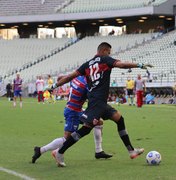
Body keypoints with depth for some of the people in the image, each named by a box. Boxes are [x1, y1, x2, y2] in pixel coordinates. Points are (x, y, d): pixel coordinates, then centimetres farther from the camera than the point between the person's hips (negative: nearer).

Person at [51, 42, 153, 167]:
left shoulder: (87, 64, 16)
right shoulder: (105, 60, -2)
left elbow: (71, 76, 11)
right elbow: (121, 64, -15)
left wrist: (55, 85, 18)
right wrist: (140, 65, -10)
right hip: (97, 101, -9)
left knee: (119, 119, 14)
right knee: (87, 127, -12)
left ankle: (131, 151, 16)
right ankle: (60, 153, -12)